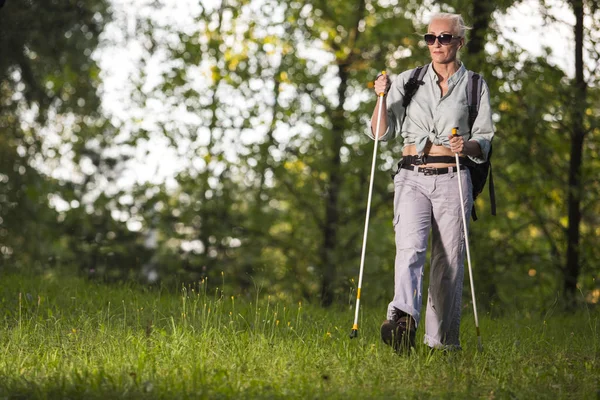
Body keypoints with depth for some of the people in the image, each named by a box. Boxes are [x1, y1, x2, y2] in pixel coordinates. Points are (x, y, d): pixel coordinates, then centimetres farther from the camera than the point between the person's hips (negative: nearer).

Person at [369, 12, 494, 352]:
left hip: (453, 181, 0)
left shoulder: (475, 87, 8)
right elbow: (382, 133, 9)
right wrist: (383, 98, -8)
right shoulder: (408, 81, 11)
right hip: (413, 179, 0)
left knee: (449, 260, 0)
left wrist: (468, 145, -17)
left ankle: (443, 341, 10)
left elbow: (485, 142, 5)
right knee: (410, 247, -21)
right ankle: (404, 319, -40)